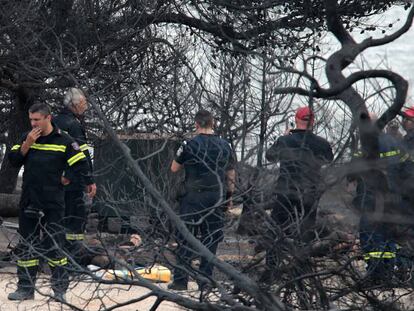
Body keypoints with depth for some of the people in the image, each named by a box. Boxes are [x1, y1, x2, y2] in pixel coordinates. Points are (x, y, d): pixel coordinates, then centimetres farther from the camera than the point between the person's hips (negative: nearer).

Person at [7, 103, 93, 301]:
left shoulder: (64, 141, -5)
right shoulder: (27, 138, 9)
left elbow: (80, 164, -5)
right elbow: (13, 160, 3)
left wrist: (88, 183, -13)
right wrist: (27, 144, -9)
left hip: (53, 203, -5)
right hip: (29, 202, 5)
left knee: (55, 246, -2)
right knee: (26, 246, 8)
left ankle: (60, 288, 7)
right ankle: (25, 288, 16)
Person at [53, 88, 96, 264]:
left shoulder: (54, 123, 15)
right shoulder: (74, 125, -12)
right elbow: (83, 155, -18)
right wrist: (91, 181, -16)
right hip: (72, 182, -8)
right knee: (77, 218, -5)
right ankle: (74, 259, -7)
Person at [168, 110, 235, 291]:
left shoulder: (190, 145, -7)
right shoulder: (224, 146, 6)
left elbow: (174, 169, 3)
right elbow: (231, 175, 11)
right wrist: (229, 196, 20)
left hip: (194, 197, -3)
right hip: (217, 198, 3)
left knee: (185, 238, 2)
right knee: (211, 239, 8)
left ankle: (180, 280, -1)